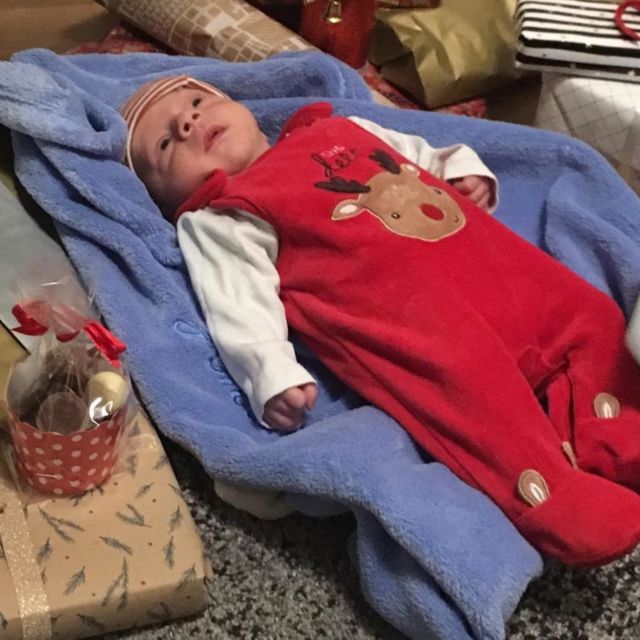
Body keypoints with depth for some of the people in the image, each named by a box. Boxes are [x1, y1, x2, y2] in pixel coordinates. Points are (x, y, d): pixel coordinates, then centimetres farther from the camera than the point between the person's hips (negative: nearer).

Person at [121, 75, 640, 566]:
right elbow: (240, 302, -8)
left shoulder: (337, 129, 27)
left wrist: (465, 169, 17)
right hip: (411, 319, -7)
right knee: (473, 387, -31)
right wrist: (270, 376, -23)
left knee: (593, 316, 3)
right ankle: (560, 505, -31)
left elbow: (424, 155, 37)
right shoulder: (224, 220, 7)